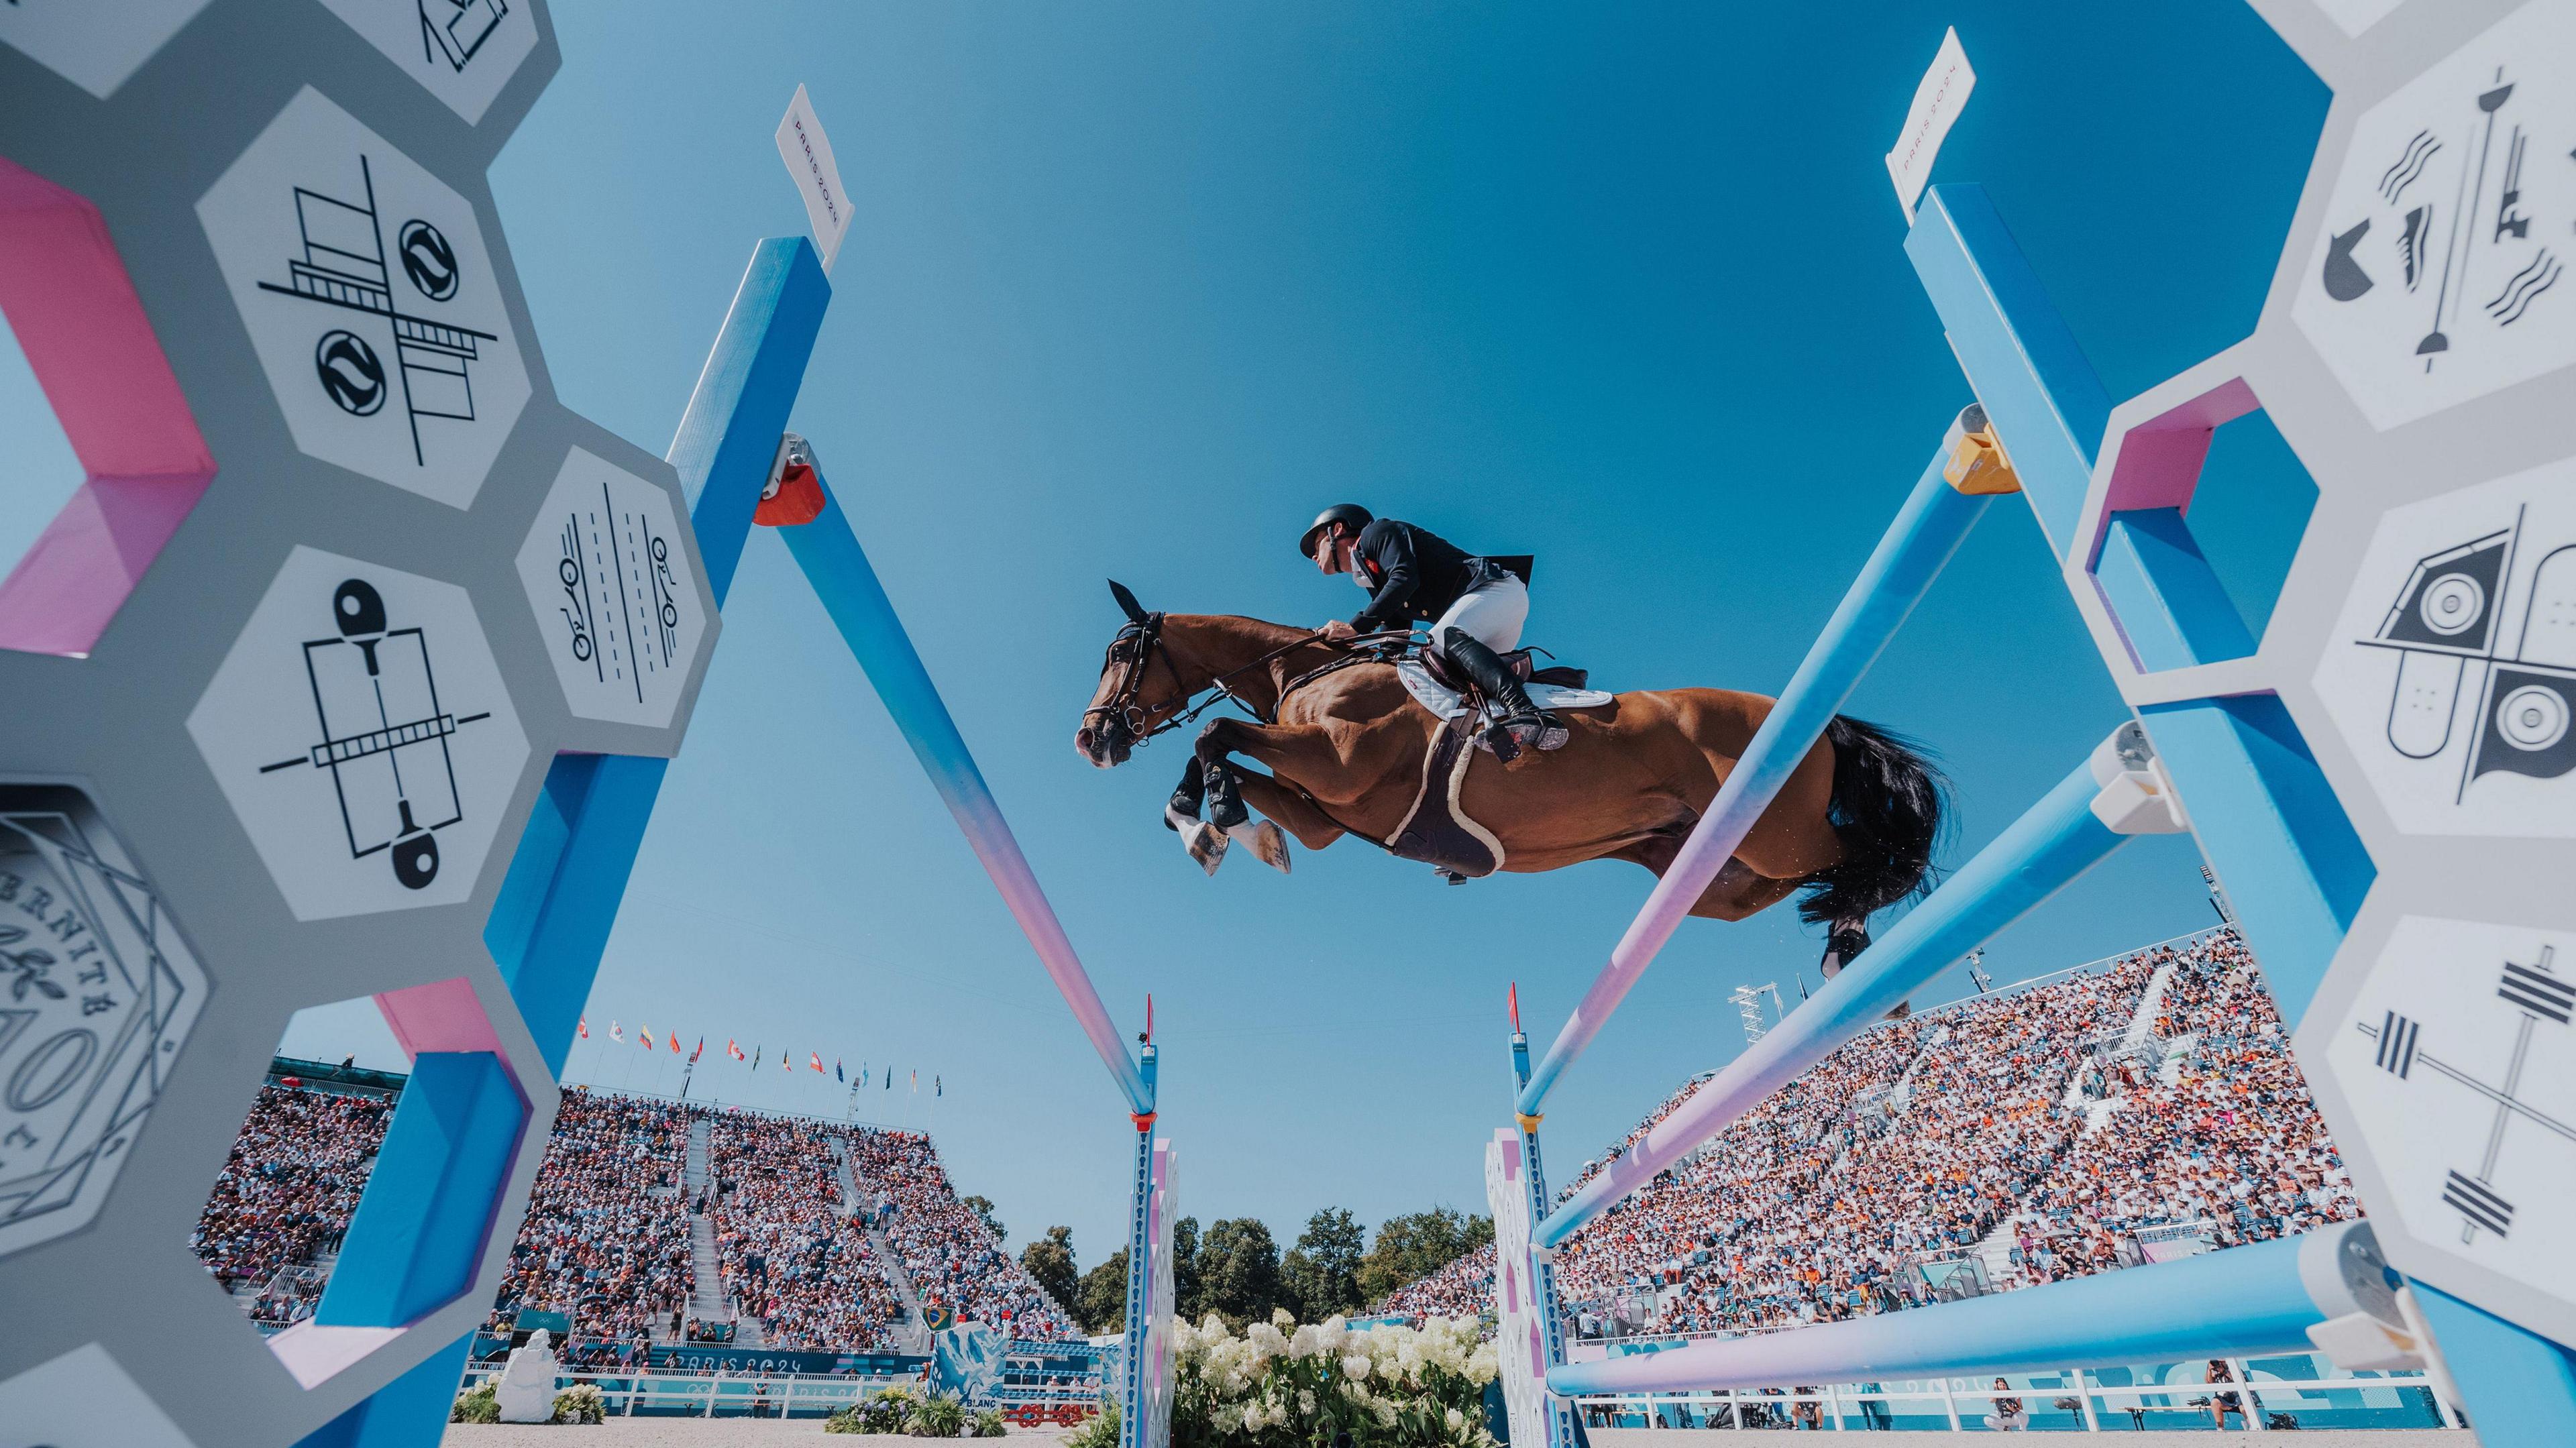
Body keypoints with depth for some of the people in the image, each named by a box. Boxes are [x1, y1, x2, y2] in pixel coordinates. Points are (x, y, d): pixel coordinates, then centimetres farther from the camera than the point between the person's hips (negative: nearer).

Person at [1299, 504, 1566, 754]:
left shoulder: (1378, 531, 2)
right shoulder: (1374, 586, 26)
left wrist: (1355, 627, -18)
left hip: (1498, 588, -10)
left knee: (1444, 638, -34)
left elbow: (1404, 578, -17)